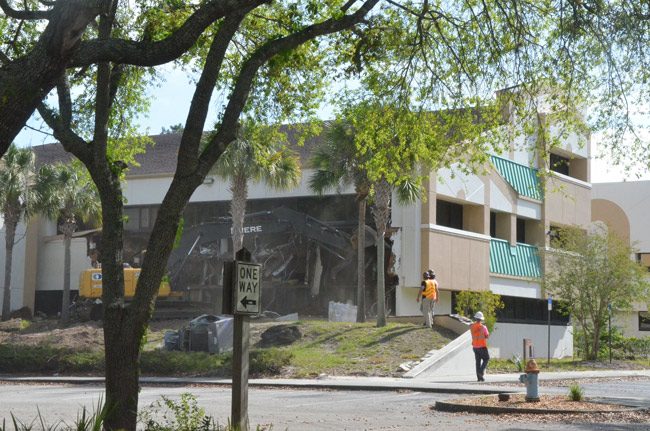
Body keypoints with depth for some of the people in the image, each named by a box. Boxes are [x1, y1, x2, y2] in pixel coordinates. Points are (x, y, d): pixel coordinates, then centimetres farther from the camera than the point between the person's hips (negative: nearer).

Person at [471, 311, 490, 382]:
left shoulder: (472, 327, -3)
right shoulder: (483, 327, -16)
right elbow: (487, 336, -7)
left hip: (475, 346, 5)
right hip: (482, 346, -5)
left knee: (478, 361, 10)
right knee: (486, 359, 13)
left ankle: (479, 377, 8)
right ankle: (481, 371, -6)